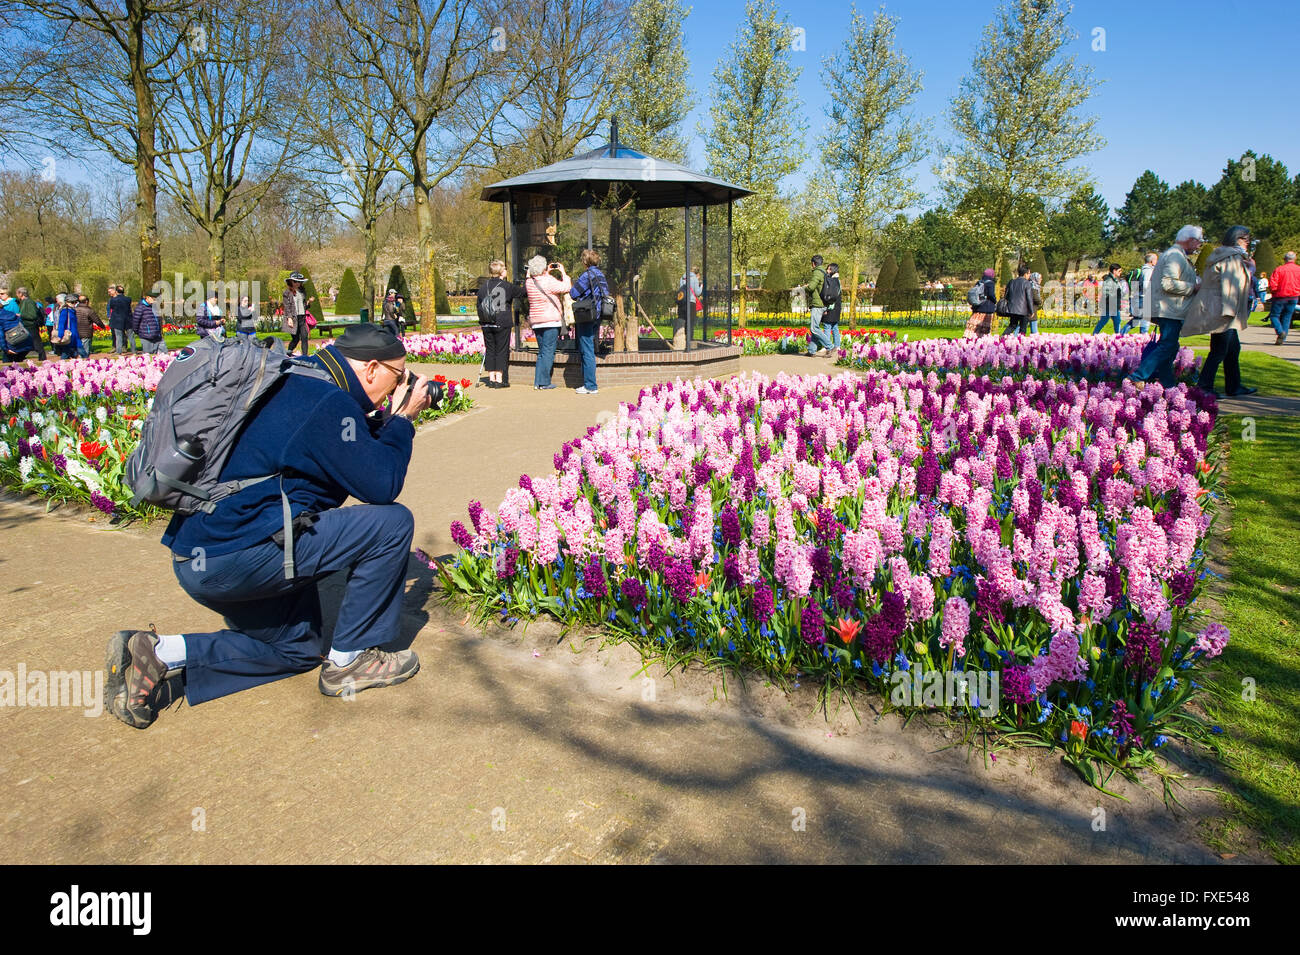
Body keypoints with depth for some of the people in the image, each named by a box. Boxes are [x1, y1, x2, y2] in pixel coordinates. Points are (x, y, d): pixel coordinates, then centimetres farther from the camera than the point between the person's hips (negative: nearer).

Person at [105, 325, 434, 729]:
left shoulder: (298, 386, 16)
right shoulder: (329, 401, -15)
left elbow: (354, 456, 26)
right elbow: (381, 485, -14)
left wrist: (387, 419, 17)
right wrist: (402, 420, -2)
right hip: (237, 556, -11)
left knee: (299, 647, 26)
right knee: (392, 522, -9)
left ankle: (159, 655, 11)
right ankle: (349, 661, 2)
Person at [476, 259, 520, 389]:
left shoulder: (483, 286, 6)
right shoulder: (507, 286, -7)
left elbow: (479, 305, 10)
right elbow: (522, 293, 7)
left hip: (487, 325, 4)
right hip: (502, 324, -4)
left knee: (490, 350, 10)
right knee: (501, 350, 1)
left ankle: (491, 378, 10)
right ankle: (500, 379, 0)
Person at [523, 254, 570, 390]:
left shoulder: (529, 282, 8)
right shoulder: (549, 281, -13)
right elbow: (566, 287, -9)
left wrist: (547, 273, 24)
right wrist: (563, 272, 2)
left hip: (535, 322, 7)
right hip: (550, 321, -7)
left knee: (541, 352, 14)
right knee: (548, 352, -3)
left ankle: (537, 382, 10)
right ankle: (544, 382, -6)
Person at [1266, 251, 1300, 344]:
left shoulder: (1278, 269, -8)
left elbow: (1272, 285, -14)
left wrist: (1273, 291, 6)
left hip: (1280, 296, -4)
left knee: (1274, 315, 5)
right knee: (1287, 317, 10)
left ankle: (1280, 331, -20)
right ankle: (1283, 339, 5)